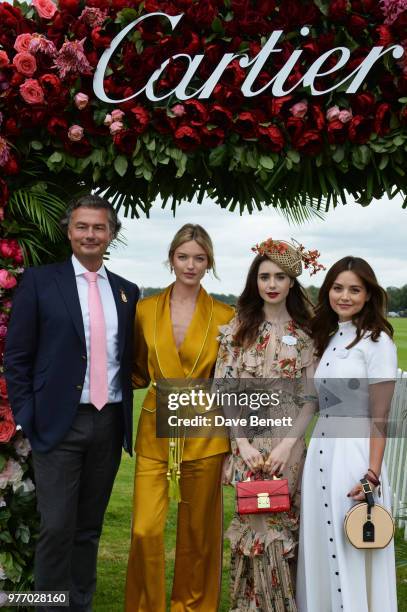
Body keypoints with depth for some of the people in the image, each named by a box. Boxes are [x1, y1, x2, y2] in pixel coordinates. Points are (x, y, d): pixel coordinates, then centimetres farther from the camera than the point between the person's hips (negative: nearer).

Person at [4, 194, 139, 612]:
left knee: (90, 526, 13)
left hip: (109, 422, 4)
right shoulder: (39, 281, -1)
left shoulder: (127, 292, 11)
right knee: (57, 528, -2)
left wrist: (126, 413, 6)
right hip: (59, 422, -4)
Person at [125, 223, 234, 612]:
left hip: (204, 434, -1)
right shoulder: (145, 310, 4)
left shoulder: (224, 316, -1)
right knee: (145, 530, -2)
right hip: (155, 432, 1)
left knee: (198, 531, 10)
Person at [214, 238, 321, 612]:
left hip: (288, 443, 0)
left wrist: (287, 444, -11)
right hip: (246, 442, 0)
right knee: (255, 522, 3)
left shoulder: (306, 332, 1)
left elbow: (312, 396, -2)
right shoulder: (238, 328, 2)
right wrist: (242, 442, -9)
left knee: (281, 522, 5)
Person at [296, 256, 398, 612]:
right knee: (321, 549, 15)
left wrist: (372, 475, -15)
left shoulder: (377, 341, -9)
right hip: (320, 452, 7)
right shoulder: (329, 338, 11)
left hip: (354, 454, -7)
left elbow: (380, 417, -11)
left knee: (352, 555, 4)